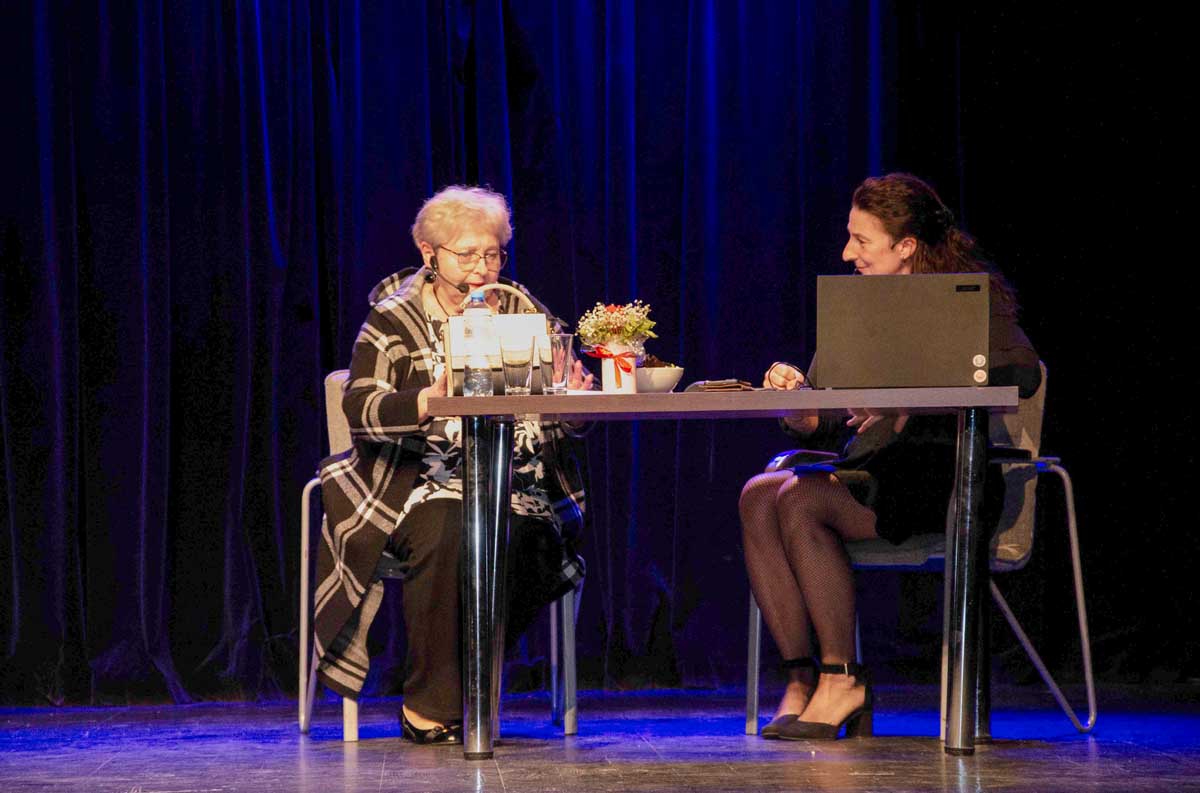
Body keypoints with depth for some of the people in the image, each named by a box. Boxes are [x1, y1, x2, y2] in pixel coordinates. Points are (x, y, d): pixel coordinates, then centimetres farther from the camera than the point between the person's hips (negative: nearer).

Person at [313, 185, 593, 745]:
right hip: (415, 482, -2)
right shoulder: (394, 320, 2)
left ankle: (471, 695, -12)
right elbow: (362, 411, -11)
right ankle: (429, 705, -21)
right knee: (448, 533, -33)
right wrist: (431, 398, -29)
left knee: (529, 545, -29)